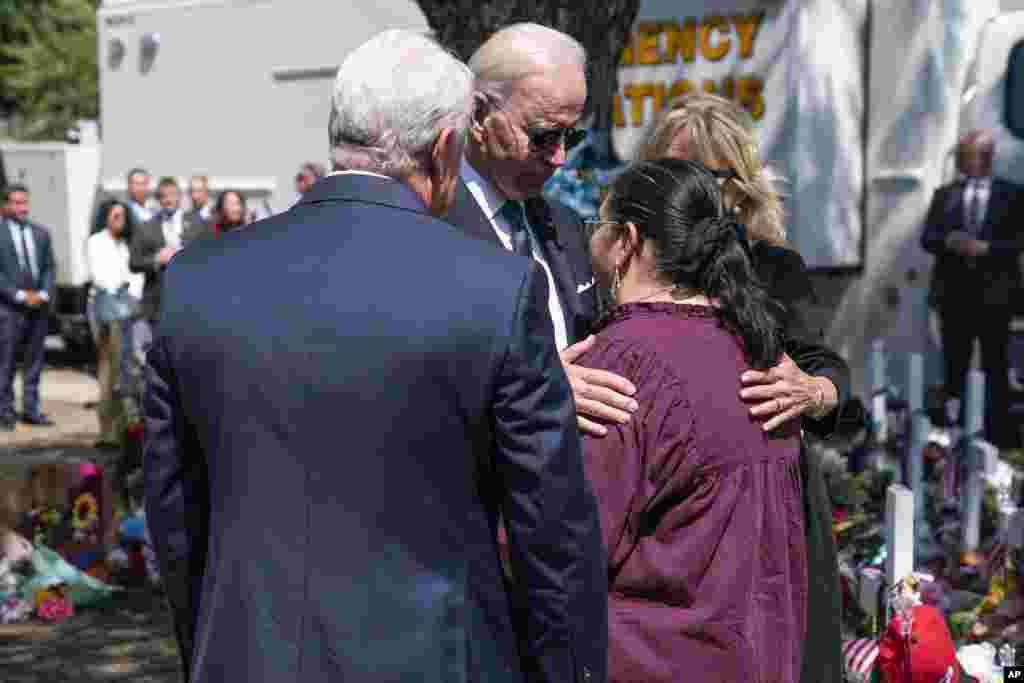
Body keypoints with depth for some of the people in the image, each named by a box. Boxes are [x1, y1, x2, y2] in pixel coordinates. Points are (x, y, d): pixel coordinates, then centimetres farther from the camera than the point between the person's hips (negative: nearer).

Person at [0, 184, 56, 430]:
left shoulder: (41, 233, 11)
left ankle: (30, 410, 13)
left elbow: (50, 268, 10)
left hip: (38, 306, 5)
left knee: (35, 361, 7)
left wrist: (43, 294, -5)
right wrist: (20, 295, -14)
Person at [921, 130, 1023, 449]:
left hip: (994, 293, -3)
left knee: (996, 367, 2)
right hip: (954, 292, 3)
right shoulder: (944, 194, 9)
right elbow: (927, 238, 4)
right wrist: (949, 241, -16)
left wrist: (984, 248, -18)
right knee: (954, 366, 8)